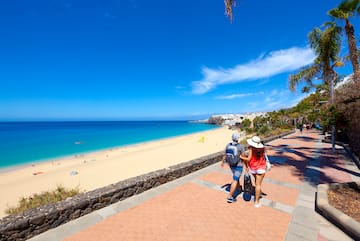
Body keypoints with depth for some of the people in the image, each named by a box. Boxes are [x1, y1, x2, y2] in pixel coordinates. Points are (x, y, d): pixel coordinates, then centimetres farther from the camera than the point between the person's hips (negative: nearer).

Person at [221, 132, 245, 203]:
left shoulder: (228, 145, -8)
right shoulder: (241, 146, -21)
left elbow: (225, 155, 3)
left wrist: (222, 162, 19)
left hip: (231, 164, 6)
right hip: (238, 165, -6)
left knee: (236, 177, 30)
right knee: (235, 181, 0)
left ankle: (238, 187, 53)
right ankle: (229, 197, 1)